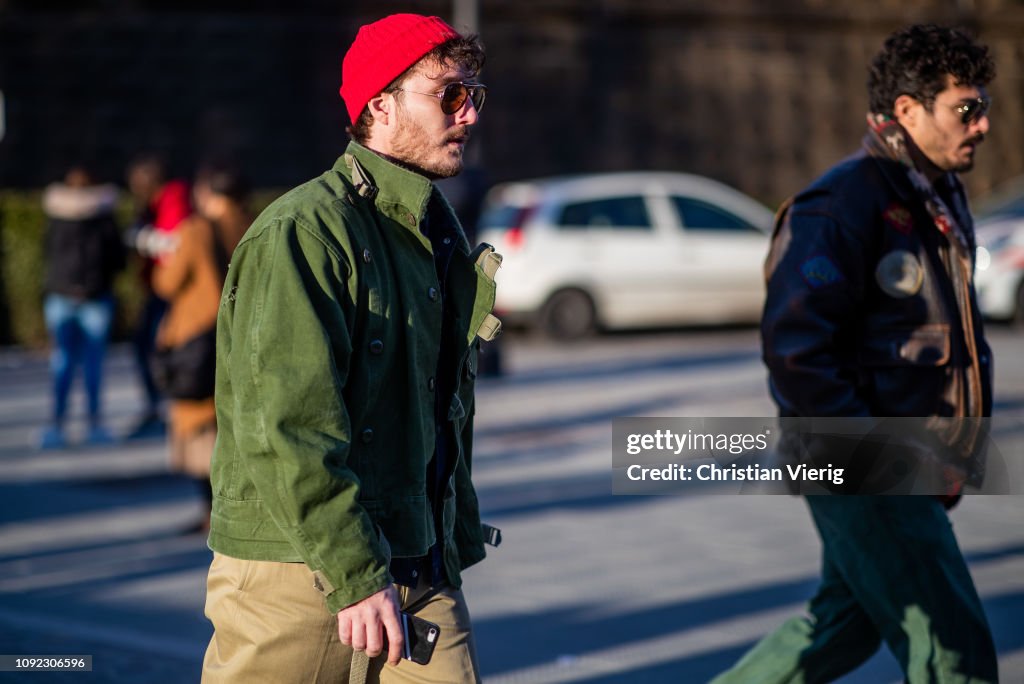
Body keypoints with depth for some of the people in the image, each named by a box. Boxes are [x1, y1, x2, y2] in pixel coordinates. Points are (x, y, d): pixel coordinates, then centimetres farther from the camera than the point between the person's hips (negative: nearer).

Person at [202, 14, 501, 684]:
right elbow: (285, 427, -21)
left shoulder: (441, 236, 15)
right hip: (302, 579, -7)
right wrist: (355, 576, -24)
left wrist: (455, 551, 19)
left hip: (423, 579, 7)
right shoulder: (302, 233, -13)